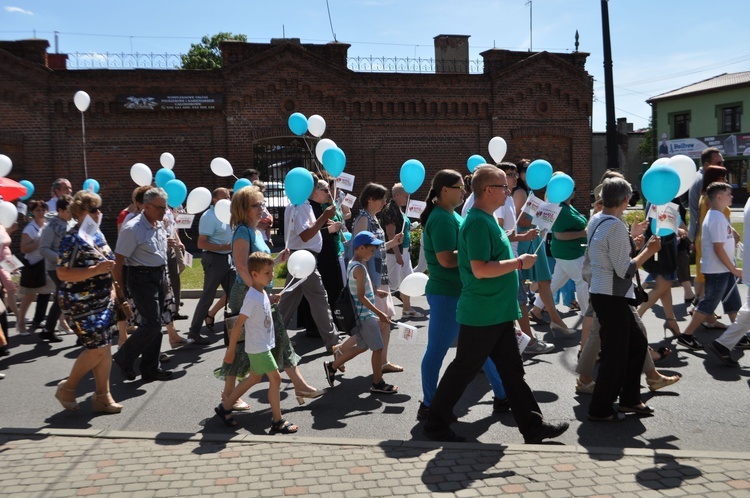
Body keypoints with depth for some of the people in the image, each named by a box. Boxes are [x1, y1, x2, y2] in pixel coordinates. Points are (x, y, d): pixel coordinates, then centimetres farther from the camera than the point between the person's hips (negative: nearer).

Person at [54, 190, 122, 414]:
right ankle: (67, 388, 15)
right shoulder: (73, 239, -15)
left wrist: (112, 291, 18)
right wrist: (96, 270, -28)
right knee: (96, 349, -7)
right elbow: (62, 273, -21)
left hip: (103, 302, 8)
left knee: (105, 348, 7)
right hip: (82, 305, -8)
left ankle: (102, 397, 16)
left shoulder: (98, 235, 10)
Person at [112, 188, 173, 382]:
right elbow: (119, 259, -17)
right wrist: (118, 287, -16)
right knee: (152, 323, -11)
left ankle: (150, 369, 20)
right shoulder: (133, 229, -18)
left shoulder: (160, 224, 8)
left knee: (154, 324, 11)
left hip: (159, 276, 8)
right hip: (141, 277, -8)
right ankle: (124, 357, 9)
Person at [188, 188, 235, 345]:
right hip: (214, 259, -8)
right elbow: (201, 244, -22)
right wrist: (223, 247, -26)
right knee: (207, 296, -2)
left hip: (227, 258, 8)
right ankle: (194, 332, 8)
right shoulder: (209, 217, -16)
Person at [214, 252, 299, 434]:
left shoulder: (262, 293, 5)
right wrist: (231, 350, -18)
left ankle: (225, 407, 30)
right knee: (275, 378, -5)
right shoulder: (252, 298, -23)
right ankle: (277, 421, 4)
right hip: (258, 348, -10)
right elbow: (238, 325, -21)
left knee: (254, 378, 19)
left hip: (262, 346, 10)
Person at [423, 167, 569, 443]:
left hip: (499, 313, 10)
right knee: (463, 370, 3)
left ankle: (533, 426, 21)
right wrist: (519, 262, -19)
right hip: (481, 315, -10)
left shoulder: (487, 220, 12)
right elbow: (480, 269, -27)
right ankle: (435, 423, 17)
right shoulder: (478, 222, -19)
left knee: (512, 371, 13)